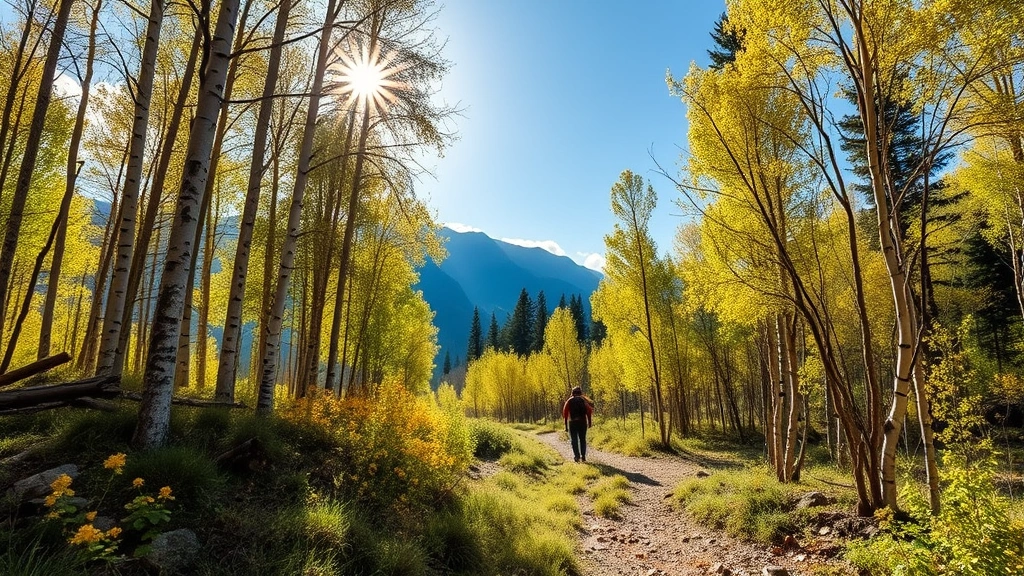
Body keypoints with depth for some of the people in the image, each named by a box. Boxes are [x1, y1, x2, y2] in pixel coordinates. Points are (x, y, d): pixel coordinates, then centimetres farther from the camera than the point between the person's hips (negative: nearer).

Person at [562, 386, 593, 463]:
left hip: (572, 422, -1)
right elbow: (589, 411, -3)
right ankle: (583, 456, 6)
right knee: (583, 439, 12)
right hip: (583, 422, 1)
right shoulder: (583, 400, 9)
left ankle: (577, 456, -11)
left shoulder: (569, 401, 7)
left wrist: (566, 425, 3)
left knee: (574, 440, 3)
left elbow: (565, 413, -1)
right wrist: (589, 422, 1)